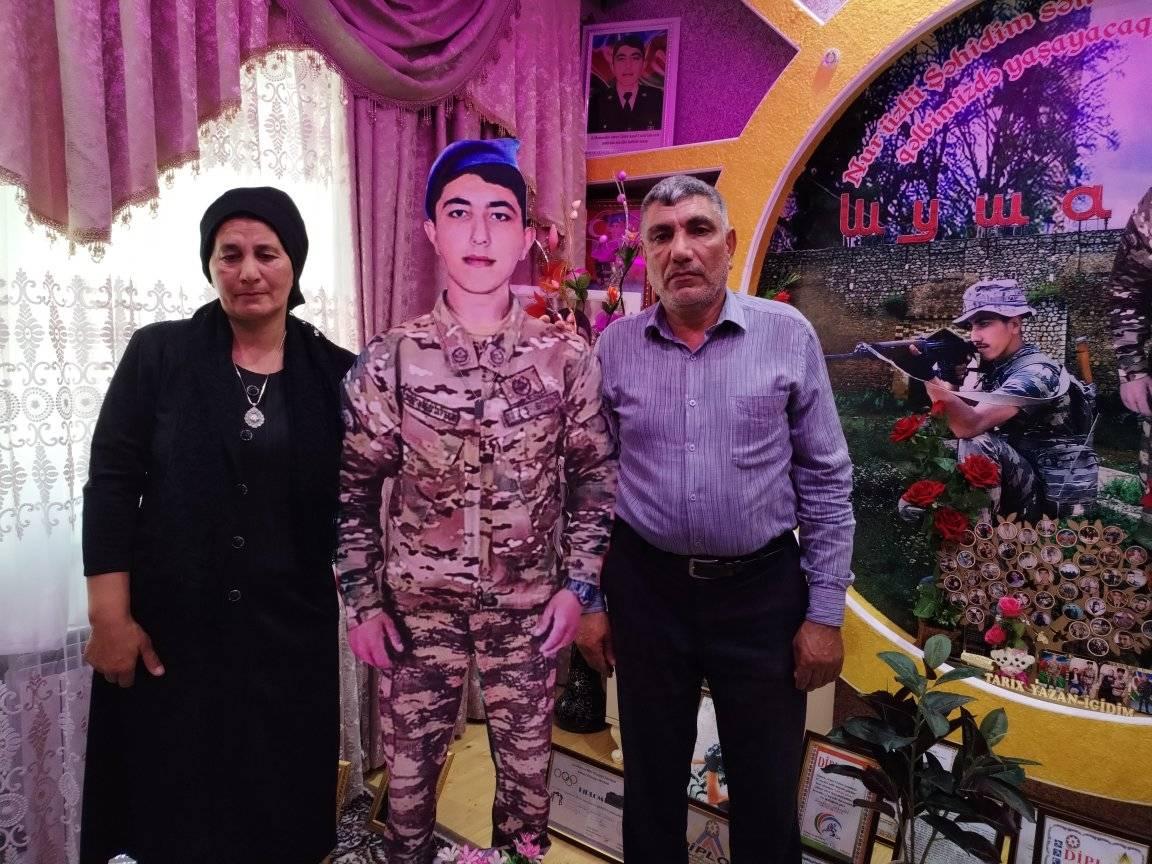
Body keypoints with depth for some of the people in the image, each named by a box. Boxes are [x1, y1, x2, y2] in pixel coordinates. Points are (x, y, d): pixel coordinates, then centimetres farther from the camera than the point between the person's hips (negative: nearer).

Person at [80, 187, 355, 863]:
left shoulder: (334, 372, 0)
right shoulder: (158, 354, -3)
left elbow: (352, 500, 4)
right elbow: (111, 484, -4)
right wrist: (110, 617, -8)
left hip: (291, 629, 1)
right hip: (171, 627, -1)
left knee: (283, 799, 13)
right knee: (172, 802, 14)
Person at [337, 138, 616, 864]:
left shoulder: (568, 357, -6)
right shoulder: (389, 360, -7)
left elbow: (595, 477, 2)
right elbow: (354, 490, 0)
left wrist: (579, 586, -2)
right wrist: (363, 602, -1)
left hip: (530, 608, 1)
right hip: (418, 605, 0)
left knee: (528, 775, 17)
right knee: (409, 772, 15)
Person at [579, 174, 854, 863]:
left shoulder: (788, 335, -5)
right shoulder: (614, 347, -1)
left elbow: (826, 481, -2)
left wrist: (826, 612, -3)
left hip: (764, 590, 0)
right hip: (645, 588, 1)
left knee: (768, 794, 15)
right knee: (652, 784, 18)